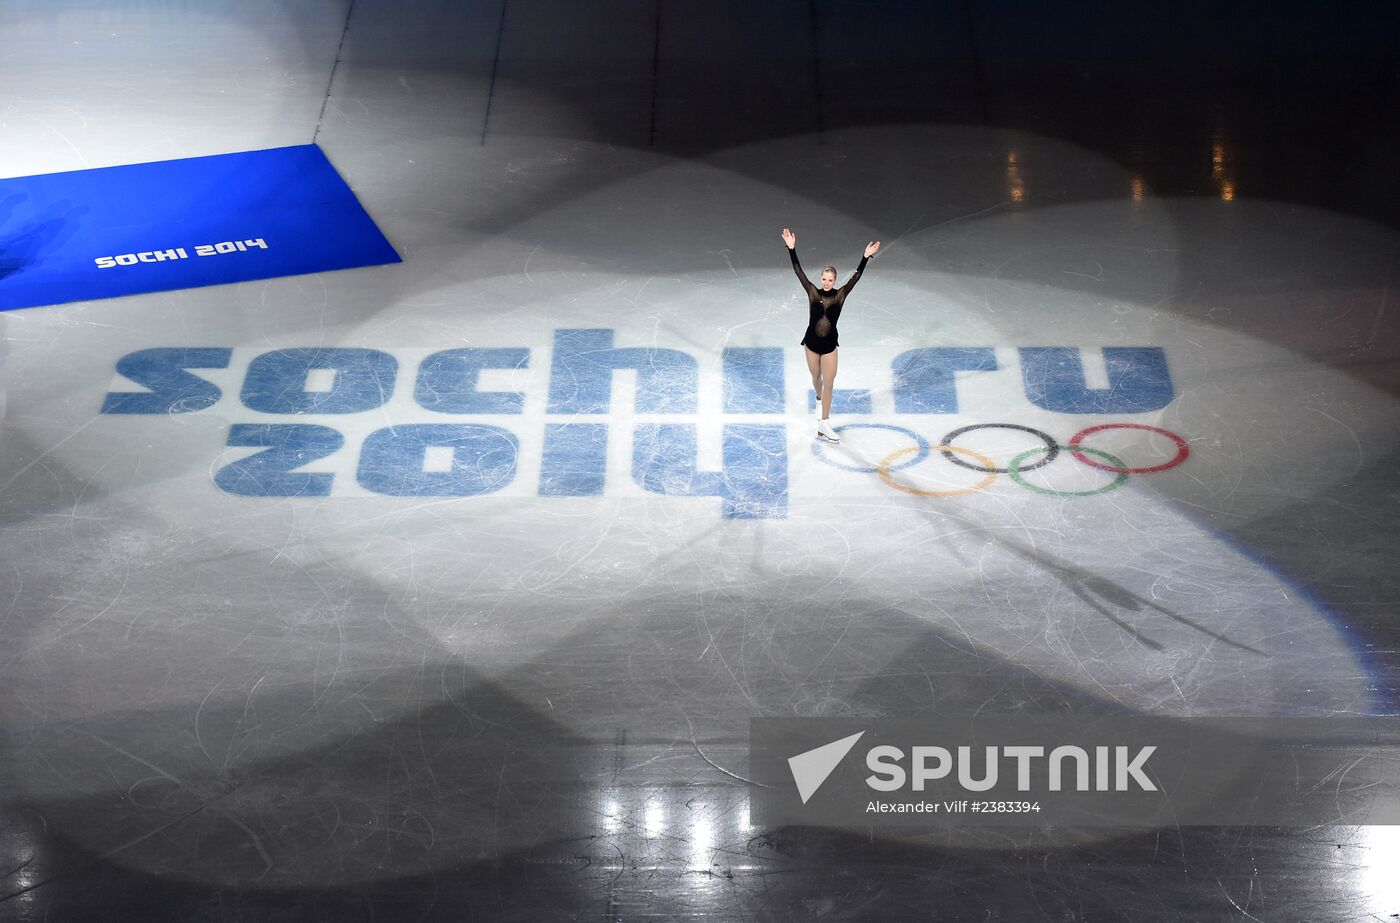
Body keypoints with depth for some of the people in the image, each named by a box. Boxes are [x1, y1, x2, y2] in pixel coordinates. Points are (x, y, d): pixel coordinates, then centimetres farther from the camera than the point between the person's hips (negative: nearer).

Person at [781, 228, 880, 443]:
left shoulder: (840, 295, -7)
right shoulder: (813, 293, -8)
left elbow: (856, 277, -14)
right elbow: (798, 271, -13)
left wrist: (866, 257, -25)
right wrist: (791, 249, -20)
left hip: (829, 344, 0)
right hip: (812, 342, 1)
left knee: (828, 383, 1)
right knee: (816, 378, 19)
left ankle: (824, 424, 7)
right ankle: (820, 400, 52)